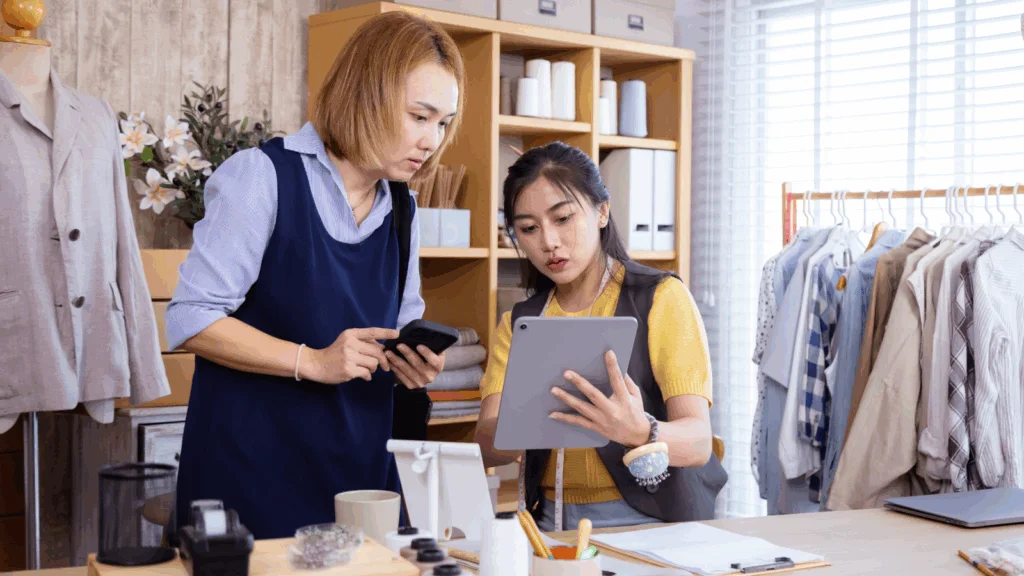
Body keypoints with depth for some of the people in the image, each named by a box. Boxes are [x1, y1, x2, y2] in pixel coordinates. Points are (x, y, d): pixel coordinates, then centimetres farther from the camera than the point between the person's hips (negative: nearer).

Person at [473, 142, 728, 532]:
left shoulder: (661, 298, -1)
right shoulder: (518, 323, 11)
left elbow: (698, 441, -11)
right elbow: (486, 447, -3)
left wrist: (641, 432, -32)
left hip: (653, 518, -4)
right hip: (551, 522, 4)